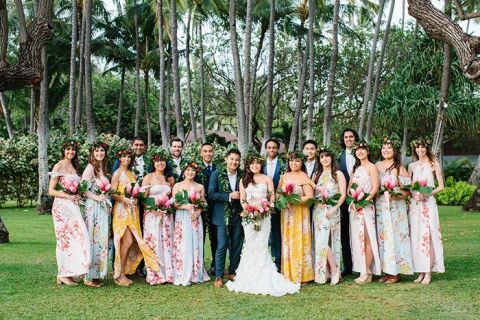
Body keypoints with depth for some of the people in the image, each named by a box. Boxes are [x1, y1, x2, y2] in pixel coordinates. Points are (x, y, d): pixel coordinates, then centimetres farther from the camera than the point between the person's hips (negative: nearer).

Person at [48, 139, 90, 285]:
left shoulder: (75, 167, 16)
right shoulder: (59, 166, -5)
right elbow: (51, 191, -8)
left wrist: (78, 195, 3)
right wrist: (68, 196, -16)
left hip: (73, 206, 7)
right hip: (62, 206, -7)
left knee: (73, 238, 4)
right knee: (66, 239, -6)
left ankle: (66, 273, 9)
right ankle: (63, 274, 0)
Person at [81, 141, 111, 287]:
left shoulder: (104, 168, 16)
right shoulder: (90, 167, -7)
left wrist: (107, 190, 4)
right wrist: (97, 197, -17)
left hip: (104, 208, 7)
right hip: (93, 207, -7)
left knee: (102, 239, 8)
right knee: (92, 238, -6)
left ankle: (97, 273, 15)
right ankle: (89, 276, 0)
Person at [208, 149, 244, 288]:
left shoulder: (243, 176, 5)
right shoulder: (217, 174, -2)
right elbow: (211, 194, -9)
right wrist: (229, 196, -17)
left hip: (238, 215, 3)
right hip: (222, 216, -3)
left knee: (237, 246, 9)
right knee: (222, 246, -4)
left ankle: (232, 272, 24)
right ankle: (219, 276, 5)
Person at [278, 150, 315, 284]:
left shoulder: (304, 178, -5)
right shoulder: (284, 177, 11)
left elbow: (310, 197, -11)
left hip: (300, 214, -5)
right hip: (286, 214, 5)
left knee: (299, 242, -1)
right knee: (287, 242, 5)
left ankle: (301, 275, 7)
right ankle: (288, 274, 12)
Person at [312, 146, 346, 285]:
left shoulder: (338, 174, 3)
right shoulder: (317, 175, 17)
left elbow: (343, 194, -4)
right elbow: (312, 194, 15)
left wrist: (334, 209, -15)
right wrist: (317, 202, -6)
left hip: (331, 211, -5)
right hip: (318, 210, 5)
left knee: (323, 241, -15)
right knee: (321, 241, 0)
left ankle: (334, 270, -4)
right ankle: (330, 272, 6)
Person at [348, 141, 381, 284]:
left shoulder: (371, 167, -3)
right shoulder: (356, 168, 18)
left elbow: (375, 188, -10)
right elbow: (349, 186, 17)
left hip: (366, 206, -7)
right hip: (354, 206, 7)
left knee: (367, 238, -8)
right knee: (357, 238, 5)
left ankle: (367, 273, -6)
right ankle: (363, 271, 9)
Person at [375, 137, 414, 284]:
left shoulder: (400, 168, -1)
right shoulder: (377, 166, 10)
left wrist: (394, 192, -17)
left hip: (395, 207, -4)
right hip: (380, 207, 4)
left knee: (395, 236, -4)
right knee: (382, 237, 3)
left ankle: (396, 273, 3)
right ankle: (387, 270, 11)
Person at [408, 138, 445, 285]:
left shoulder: (434, 164, 3)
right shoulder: (412, 166, 12)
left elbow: (441, 186, 1)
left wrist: (428, 194, -13)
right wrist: (412, 193, -6)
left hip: (428, 203, -3)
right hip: (414, 204, 3)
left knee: (427, 235, -8)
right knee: (416, 236, 2)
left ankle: (428, 272, -3)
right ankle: (421, 272, 8)